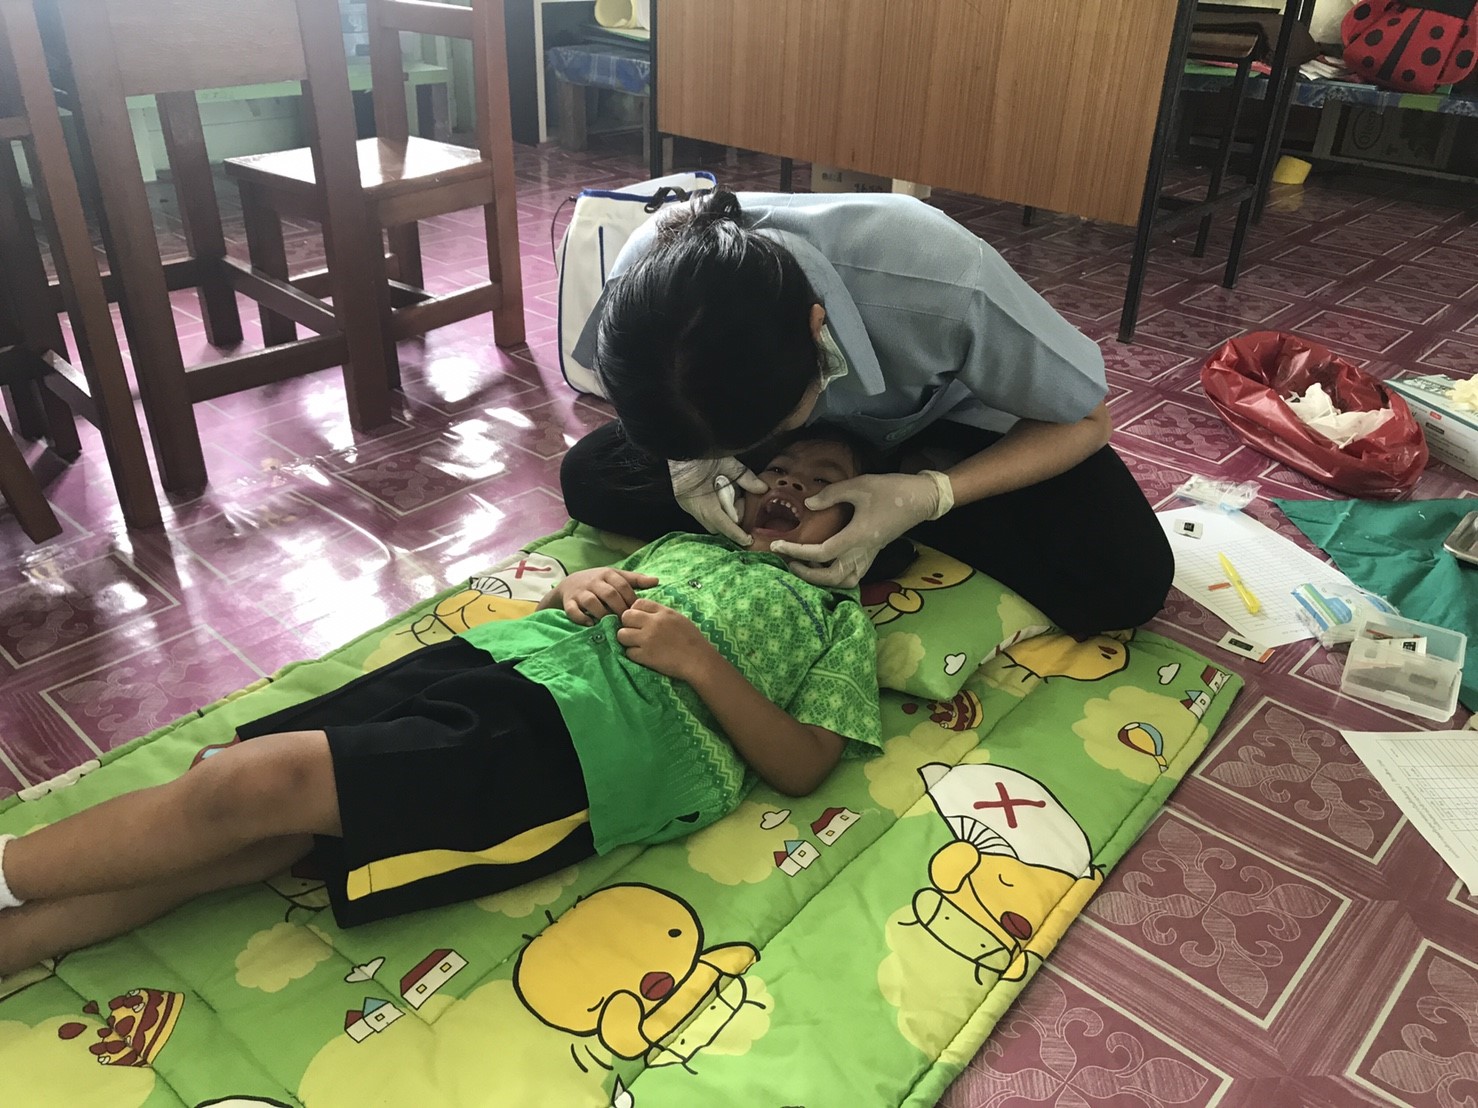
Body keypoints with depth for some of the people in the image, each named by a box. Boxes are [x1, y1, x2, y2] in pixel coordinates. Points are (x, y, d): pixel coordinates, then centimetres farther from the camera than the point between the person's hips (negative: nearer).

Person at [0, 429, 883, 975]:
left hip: (596, 735, -6)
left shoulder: (837, 614, 15)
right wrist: (577, 587, 7)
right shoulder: (690, 540, 30)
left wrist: (699, 659, -8)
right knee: (247, 835, -13)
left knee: (257, 785, -18)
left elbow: (801, 767, 3)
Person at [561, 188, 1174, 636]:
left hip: (946, 422, -2)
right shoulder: (654, 276, -32)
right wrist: (688, 455, -30)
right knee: (589, 477, -14)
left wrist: (929, 495, -36)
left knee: (1124, 581, -24)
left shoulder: (944, 286, -41)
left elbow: (1086, 419, -22)